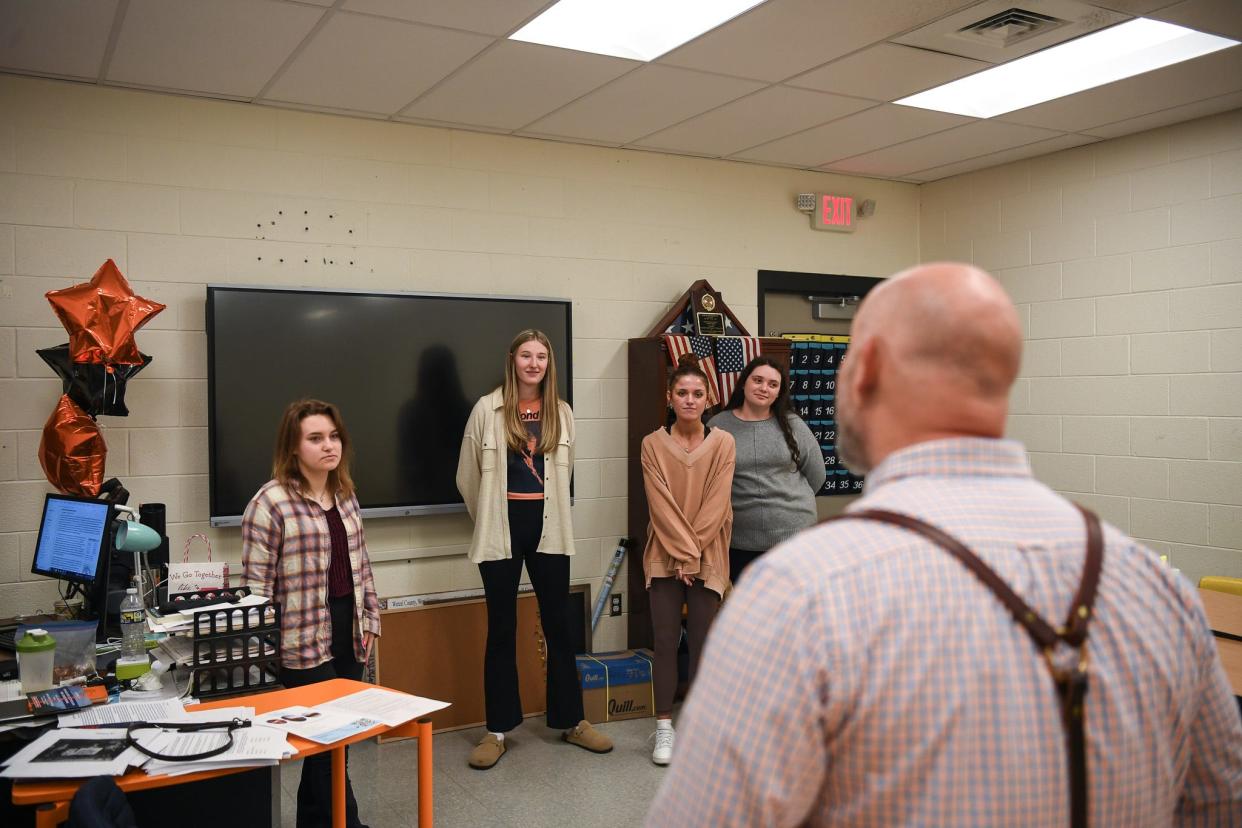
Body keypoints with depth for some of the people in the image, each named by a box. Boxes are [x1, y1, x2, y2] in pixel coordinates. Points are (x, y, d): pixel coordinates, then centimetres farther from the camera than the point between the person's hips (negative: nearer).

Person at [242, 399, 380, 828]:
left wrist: (371, 618, 14)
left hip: (348, 635, 7)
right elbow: (257, 583, -13)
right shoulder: (270, 502, -13)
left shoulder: (345, 495, 10)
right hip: (306, 640, -7)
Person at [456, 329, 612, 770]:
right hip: (503, 529, -3)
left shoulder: (561, 412, 6)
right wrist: (490, 518, 10)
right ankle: (497, 730, 16)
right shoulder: (488, 408, -5)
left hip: (548, 527, 3)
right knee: (501, 630, 6)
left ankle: (572, 721, 22)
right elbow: (468, 475, 1)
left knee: (558, 625, 9)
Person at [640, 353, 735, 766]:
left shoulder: (722, 442, -2)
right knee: (665, 641, 1)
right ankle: (664, 728, 12)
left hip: (708, 557, 0)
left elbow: (716, 504, -6)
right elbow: (661, 505, -7)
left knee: (702, 642, 4)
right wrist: (681, 553, -12)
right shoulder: (653, 444, -2)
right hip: (664, 556, 0)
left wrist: (693, 554, -10)